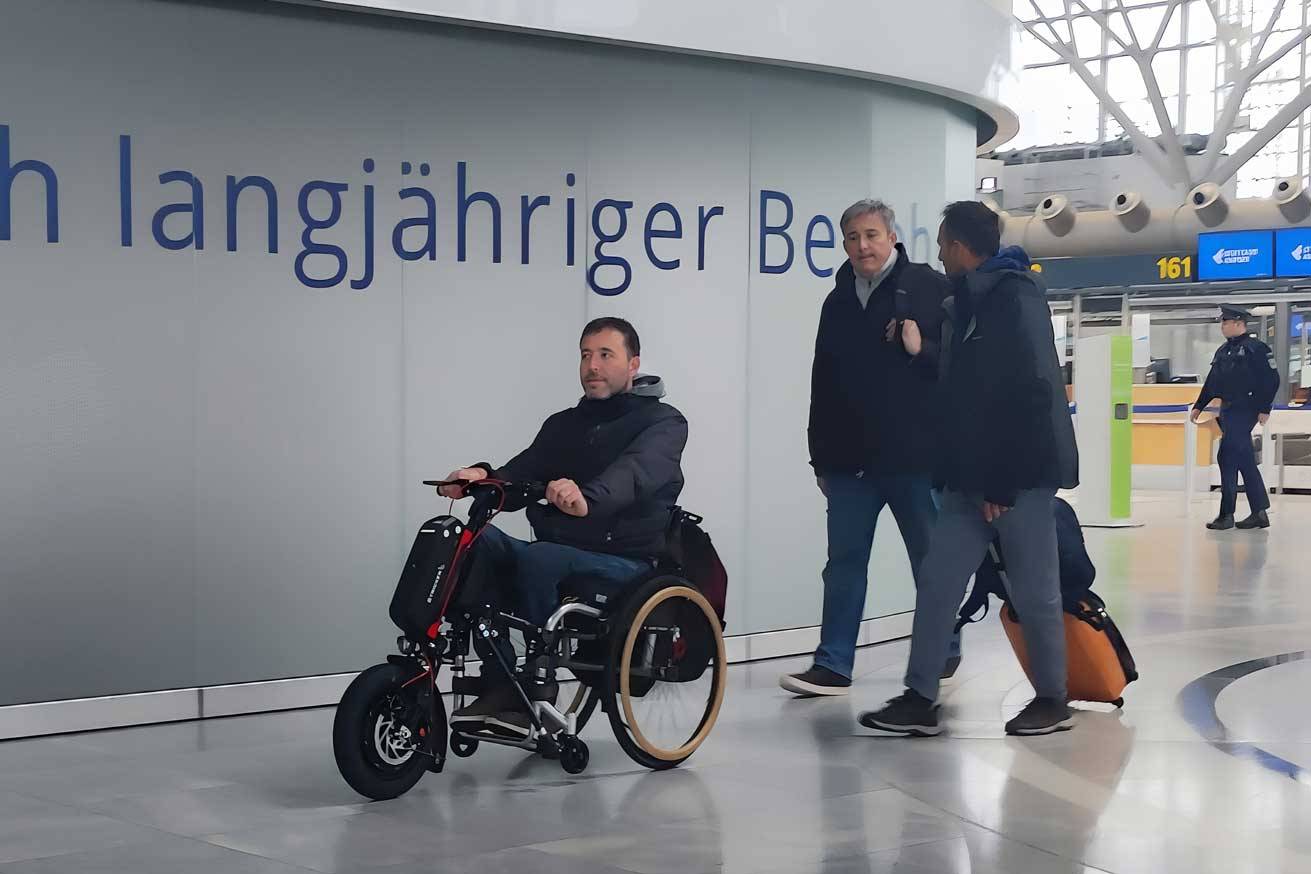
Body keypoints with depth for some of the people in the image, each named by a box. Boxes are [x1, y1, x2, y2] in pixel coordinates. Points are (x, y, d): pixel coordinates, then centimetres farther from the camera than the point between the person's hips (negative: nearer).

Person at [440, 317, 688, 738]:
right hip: (559, 551, 6)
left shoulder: (663, 422, 1)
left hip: (624, 564, -6)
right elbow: (524, 471, 1)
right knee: (478, 541, -21)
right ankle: (501, 686, -20)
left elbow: (636, 471, -23)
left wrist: (586, 499, -45)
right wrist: (484, 477, -24)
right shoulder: (563, 424, 20)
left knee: (541, 557, -34)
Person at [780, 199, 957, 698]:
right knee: (844, 562, 3)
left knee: (931, 558, 7)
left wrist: (923, 351, -20)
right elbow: (823, 385, 19)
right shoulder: (838, 302, 15)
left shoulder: (928, 288, -2)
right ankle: (833, 665, 6)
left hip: (915, 456, -5)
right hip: (851, 459, 5)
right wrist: (821, 458, 18)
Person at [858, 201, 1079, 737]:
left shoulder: (1017, 300, -12)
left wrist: (1002, 482, -20)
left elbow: (1030, 394, -19)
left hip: (1021, 476, -8)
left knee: (1033, 592, 2)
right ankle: (920, 698, 7)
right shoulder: (966, 304, 16)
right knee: (937, 580, 3)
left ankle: (1052, 701, 17)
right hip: (972, 476, 8)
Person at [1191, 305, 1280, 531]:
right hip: (1228, 410, 9)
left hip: (1245, 410, -9)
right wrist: (1199, 406, 17)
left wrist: (1264, 409, -15)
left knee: (1228, 456, -13)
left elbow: (1272, 380, -11)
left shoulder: (1257, 349, -8)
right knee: (1245, 462, 11)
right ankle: (1260, 513, 17)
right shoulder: (1223, 351, 16)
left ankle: (1226, 514, -9)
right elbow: (1212, 382, 21)